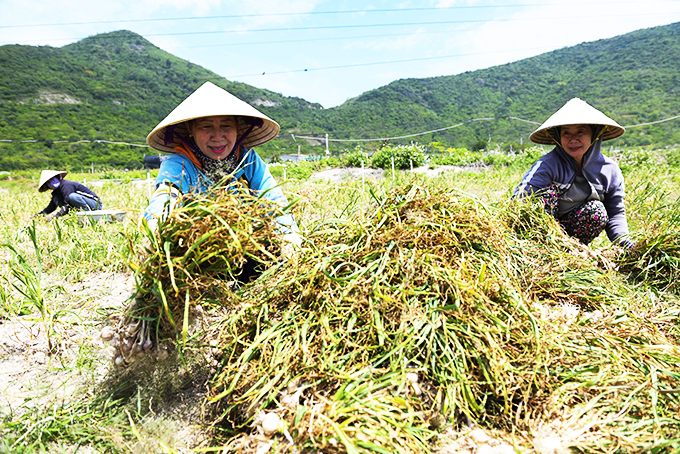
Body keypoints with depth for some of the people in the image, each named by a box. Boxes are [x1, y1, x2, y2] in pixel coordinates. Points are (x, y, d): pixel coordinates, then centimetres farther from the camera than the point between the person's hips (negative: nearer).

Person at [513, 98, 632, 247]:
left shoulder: (610, 170, -2)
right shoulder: (548, 165, -20)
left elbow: (616, 213, 7)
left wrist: (625, 242, -11)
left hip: (571, 230, 4)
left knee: (597, 210, -24)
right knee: (548, 190, -28)